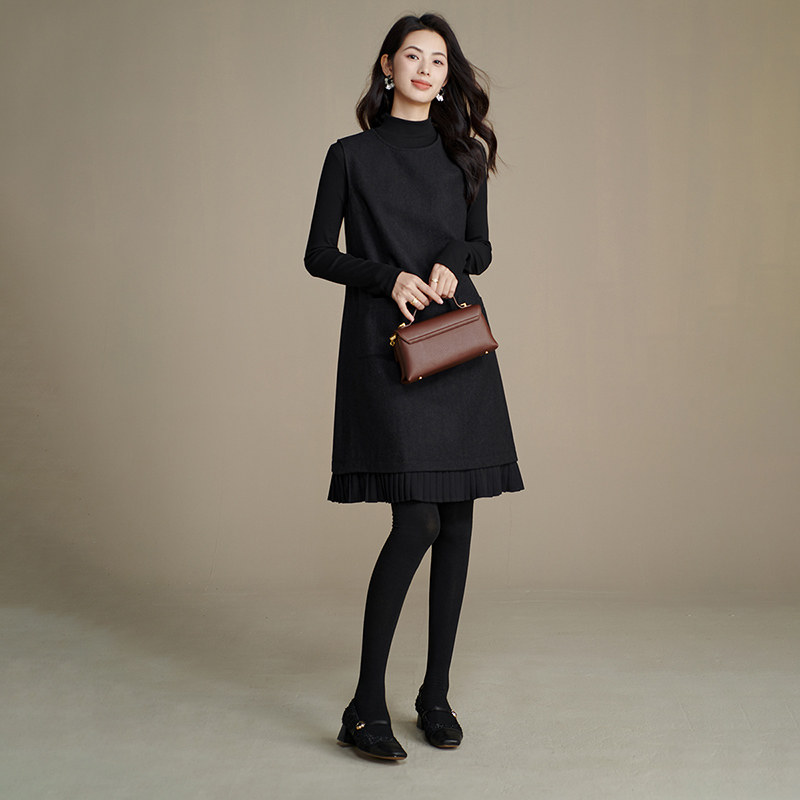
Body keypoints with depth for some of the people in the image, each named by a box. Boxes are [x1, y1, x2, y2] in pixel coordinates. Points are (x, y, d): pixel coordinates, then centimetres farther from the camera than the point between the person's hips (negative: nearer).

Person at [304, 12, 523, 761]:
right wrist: (389, 277, -13)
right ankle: (366, 706, -4)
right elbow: (318, 255, 4)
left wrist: (451, 264, -5)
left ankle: (437, 694, 16)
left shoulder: (464, 154, 13)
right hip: (385, 346, -4)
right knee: (417, 519, -14)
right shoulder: (351, 155, 4)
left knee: (456, 520, 3)